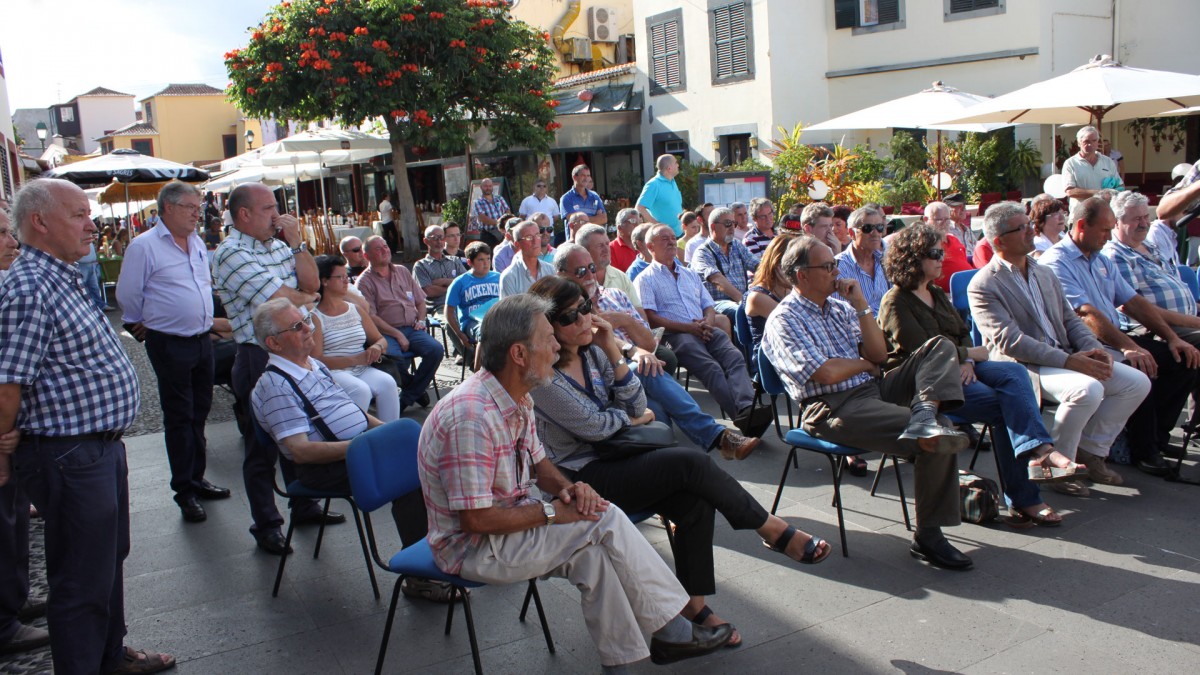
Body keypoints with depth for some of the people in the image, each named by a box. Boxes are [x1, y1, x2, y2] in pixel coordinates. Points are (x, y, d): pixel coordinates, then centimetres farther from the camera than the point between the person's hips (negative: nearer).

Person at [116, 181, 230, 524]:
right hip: (170, 345, -7)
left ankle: (197, 478, 28)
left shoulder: (197, 243, 10)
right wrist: (144, 327, 5)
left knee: (199, 413, 15)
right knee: (179, 419, 1)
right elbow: (128, 297, -6)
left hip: (203, 340, 7)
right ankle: (184, 491, 11)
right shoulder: (144, 246, -12)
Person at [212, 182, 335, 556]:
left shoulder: (277, 244, 11)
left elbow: (311, 283, 5)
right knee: (262, 444, 3)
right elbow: (280, 297, -19)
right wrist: (306, 297, 2)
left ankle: (304, 506, 34)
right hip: (259, 359, -8)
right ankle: (266, 526, 15)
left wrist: (296, 242, -4)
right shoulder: (232, 254, -14)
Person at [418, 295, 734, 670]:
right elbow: (475, 519, -28)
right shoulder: (471, 416, -29)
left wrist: (566, 488, -8)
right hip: (471, 546, -8)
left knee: (593, 552, -14)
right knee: (606, 523, -17)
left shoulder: (516, 399, 2)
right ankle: (673, 632, -2)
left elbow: (539, 463, 15)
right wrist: (551, 512, -19)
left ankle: (618, 659, -2)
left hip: (508, 520, 9)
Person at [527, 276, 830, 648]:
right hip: (579, 480, -7)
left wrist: (613, 352, -9)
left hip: (608, 459, 7)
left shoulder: (592, 350, 4)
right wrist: (631, 417, 4)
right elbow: (593, 427, -15)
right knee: (691, 463, -22)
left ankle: (694, 604, -7)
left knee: (696, 501, -18)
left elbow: (636, 406, 3)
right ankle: (775, 531, -3)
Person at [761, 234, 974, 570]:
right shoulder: (784, 321, -6)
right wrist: (865, 363, 3)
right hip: (834, 408, -9)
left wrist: (861, 304, 3)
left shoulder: (840, 307, 20)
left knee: (940, 346, -5)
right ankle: (927, 538, -16)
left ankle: (924, 413, -33)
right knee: (939, 438, -23)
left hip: (875, 390, 9)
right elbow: (827, 373, -18)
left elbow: (879, 354, 12)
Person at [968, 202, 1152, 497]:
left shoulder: (1045, 273, 17)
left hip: (1066, 357, 8)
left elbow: (1070, 319, 18)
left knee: (1137, 382, -5)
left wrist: (1095, 350, -4)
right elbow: (1009, 341, -18)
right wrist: (1069, 360, -23)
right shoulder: (983, 285, -9)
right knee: (1087, 390, -32)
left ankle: (1089, 449, 9)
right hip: (1022, 366, -8)